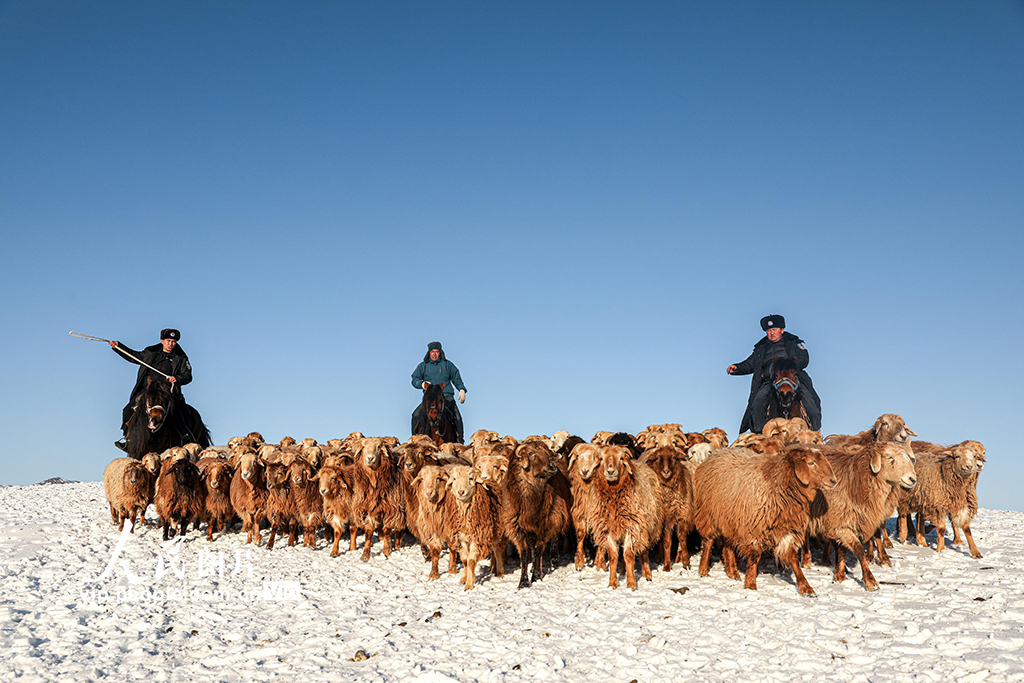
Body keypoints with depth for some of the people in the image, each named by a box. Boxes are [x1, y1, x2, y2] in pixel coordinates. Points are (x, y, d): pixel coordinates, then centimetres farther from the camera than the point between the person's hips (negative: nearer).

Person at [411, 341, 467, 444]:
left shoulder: (447, 364, 13)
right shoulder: (423, 366, 13)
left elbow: (456, 379, 17)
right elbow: (415, 380, 13)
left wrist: (462, 390, 0)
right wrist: (422, 384, -9)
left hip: (447, 397, -1)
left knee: (457, 417, -18)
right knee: (416, 415, -16)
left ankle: (459, 442, -9)